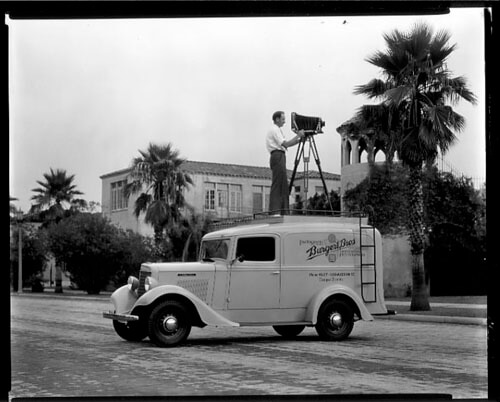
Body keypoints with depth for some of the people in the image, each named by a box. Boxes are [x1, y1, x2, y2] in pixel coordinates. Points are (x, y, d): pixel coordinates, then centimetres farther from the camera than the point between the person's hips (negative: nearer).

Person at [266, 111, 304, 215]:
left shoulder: (277, 130, 25)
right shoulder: (274, 130, -7)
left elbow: (286, 144, 23)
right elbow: (286, 144, -15)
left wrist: (300, 139, 14)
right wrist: (298, 135, -8)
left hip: (279, 157, 10)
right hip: (278, 156, -10)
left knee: (283, 185, 7)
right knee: (277, 184, -13)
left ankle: (284, 211, 6)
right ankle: (274, 211, -16)